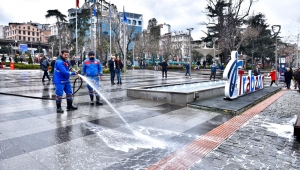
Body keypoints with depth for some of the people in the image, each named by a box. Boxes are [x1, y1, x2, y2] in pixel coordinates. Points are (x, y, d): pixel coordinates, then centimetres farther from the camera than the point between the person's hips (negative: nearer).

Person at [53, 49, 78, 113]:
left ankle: (69, 106, 27)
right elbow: (64, 72, -26)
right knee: (59, 95, -1)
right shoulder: (59, 62, -19)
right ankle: (58, 108, 11)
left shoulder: (67, 61, 9)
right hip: (59, 81, -9)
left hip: (66, 80, 9)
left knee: (69, 93, 14)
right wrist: (72, 73, -15)